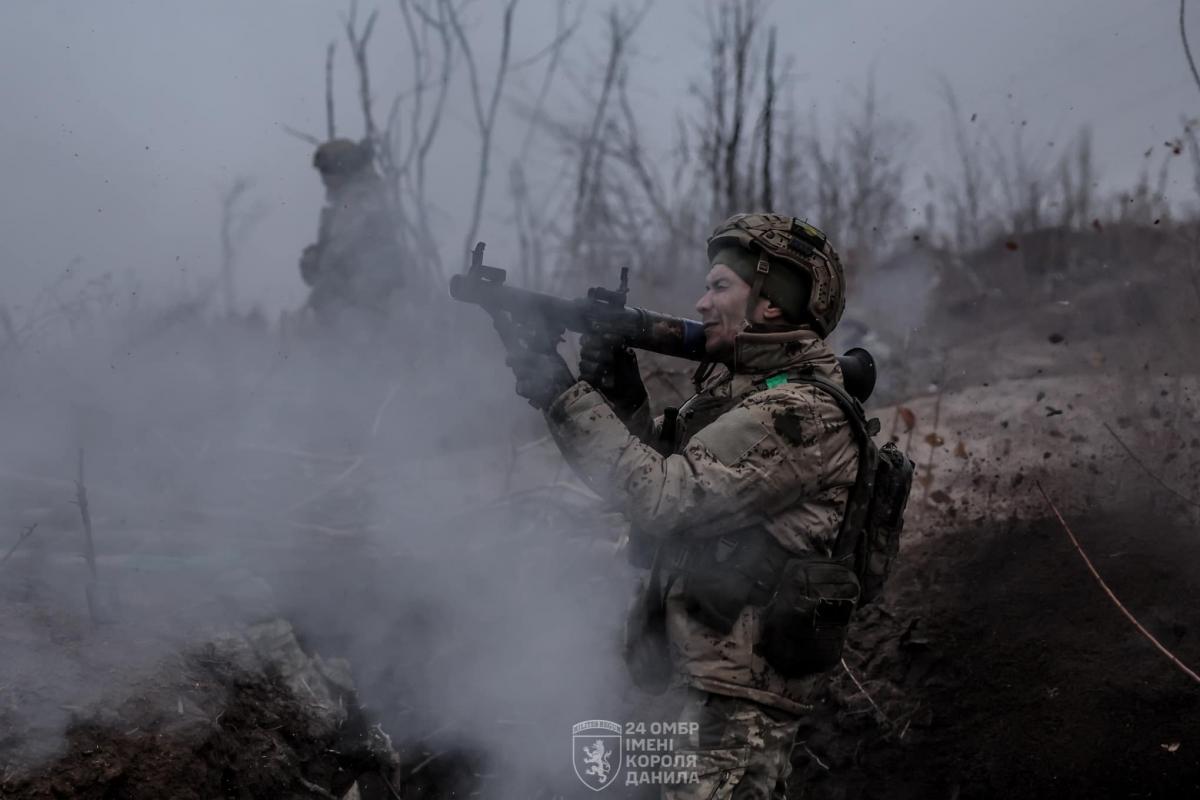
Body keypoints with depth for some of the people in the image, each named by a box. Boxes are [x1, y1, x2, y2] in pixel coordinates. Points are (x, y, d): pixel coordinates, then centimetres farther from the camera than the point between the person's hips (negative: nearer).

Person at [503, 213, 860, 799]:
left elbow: (668, 496, -25)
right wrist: (618, 393, -3)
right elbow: (664, 470, 13)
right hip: (706, 674, 10)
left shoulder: (800, 413, -18)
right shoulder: (741, 387, 13)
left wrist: (565, 397, -20)